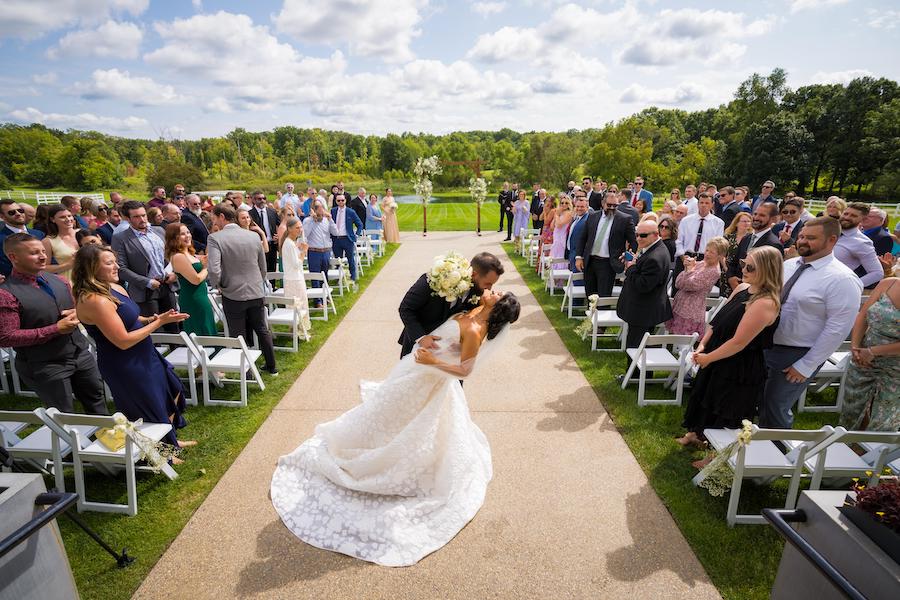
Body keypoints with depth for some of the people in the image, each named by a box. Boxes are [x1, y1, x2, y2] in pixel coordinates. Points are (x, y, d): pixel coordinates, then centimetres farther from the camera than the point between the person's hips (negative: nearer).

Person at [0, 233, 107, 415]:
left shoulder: (58, 281, 4)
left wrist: (77, 312, -6)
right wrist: (56, 329, -21)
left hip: (81, 354, 6)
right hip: (46, 366, -6)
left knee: (96, 401, 20)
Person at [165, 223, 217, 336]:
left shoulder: (189, 254, 12)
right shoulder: (178, 257, -17)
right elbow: (196, 279, -20)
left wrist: (203, 263, 0)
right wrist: (207, 267, -5)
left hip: (200, 297, 9)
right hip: (193, 300, -9)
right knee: (202, 333, -3)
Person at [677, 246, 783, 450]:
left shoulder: (765, 303, -28)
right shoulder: (742, 288, -1)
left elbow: (738, 342, -27)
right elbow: (718, 319, 5)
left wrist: (708, 358, -16)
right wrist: (702, 345, -6)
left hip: (740, 370, -8)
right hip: (718, 360, 8)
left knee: (725, 413, 12)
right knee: (706, 397, 25)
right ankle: (697, 434, 49)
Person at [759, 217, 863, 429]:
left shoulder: (842, 280, -16)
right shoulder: (788, 264, 4)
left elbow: (838, 329, -17)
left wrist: (806, 366, -15)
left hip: (796, 355, -6)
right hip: (765, 345, 6)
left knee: (775, 407, 4)